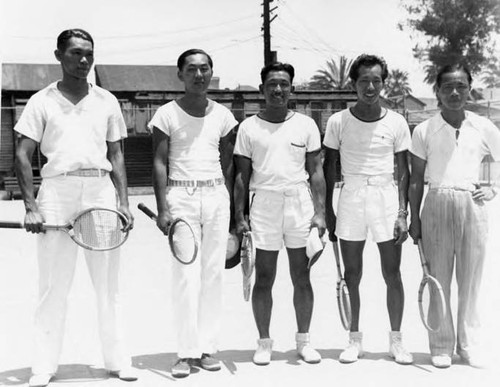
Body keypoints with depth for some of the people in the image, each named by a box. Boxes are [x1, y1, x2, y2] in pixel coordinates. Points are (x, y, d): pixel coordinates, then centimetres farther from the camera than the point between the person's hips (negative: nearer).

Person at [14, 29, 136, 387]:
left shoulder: (107, 101, 13)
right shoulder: (42, 102, 6)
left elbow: (116, 155, 14)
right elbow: (23, 156, 3)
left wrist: (124, 203, 3)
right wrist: (31, 206, -8)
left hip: (101, 189, 2)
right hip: (58, 190, -2)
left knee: (108, 284, 6)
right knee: (53, 286, 0)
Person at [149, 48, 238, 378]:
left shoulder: (223, 116, 10)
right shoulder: (167, 114, 1)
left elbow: (228, 165, 12)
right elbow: (160, 163, -2)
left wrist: (231, 209, 6)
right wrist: (162, 209, -11)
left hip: (216, 195, 3)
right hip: (181, 195, -3)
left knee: (213, 274, 4)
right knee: (186, 277, -6)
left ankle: (207, 348, 12)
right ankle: (187, 352, 0)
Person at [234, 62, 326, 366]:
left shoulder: (306, 125, 7)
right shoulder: (249, 127, 5)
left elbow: (316, 172, 6)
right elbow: (242, 175, 6)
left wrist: (320, 212, -1)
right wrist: (239, 216, 0)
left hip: (300, 202, 1)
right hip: (264, 203, 0)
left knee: (302, 276, 6)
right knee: (264, 278, 3)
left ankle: (304, 340, 18)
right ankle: (264, 342, 14)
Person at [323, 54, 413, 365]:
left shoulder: (397, 123, 1)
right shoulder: (338, 122, 1)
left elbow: (403, 172, 3)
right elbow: (329, 169, 6)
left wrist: (403, 213, -5)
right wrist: (328, 212, 3)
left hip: (387, 199, 0)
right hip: (351, 200, 0)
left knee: (393, 274, 3)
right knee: (352, 275, 6)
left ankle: (396, 340, 17)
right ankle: (355, 339, 18)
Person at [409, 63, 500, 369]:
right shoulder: (424, 130, 1)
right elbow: (417, 179, 4)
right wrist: (414, 218, 2)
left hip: (473, 207, 1)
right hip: (437, 205, -1)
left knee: (471, 280, 6)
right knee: (438, 279, 3)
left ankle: (468, 344, 19)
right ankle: (441, 346, 14)